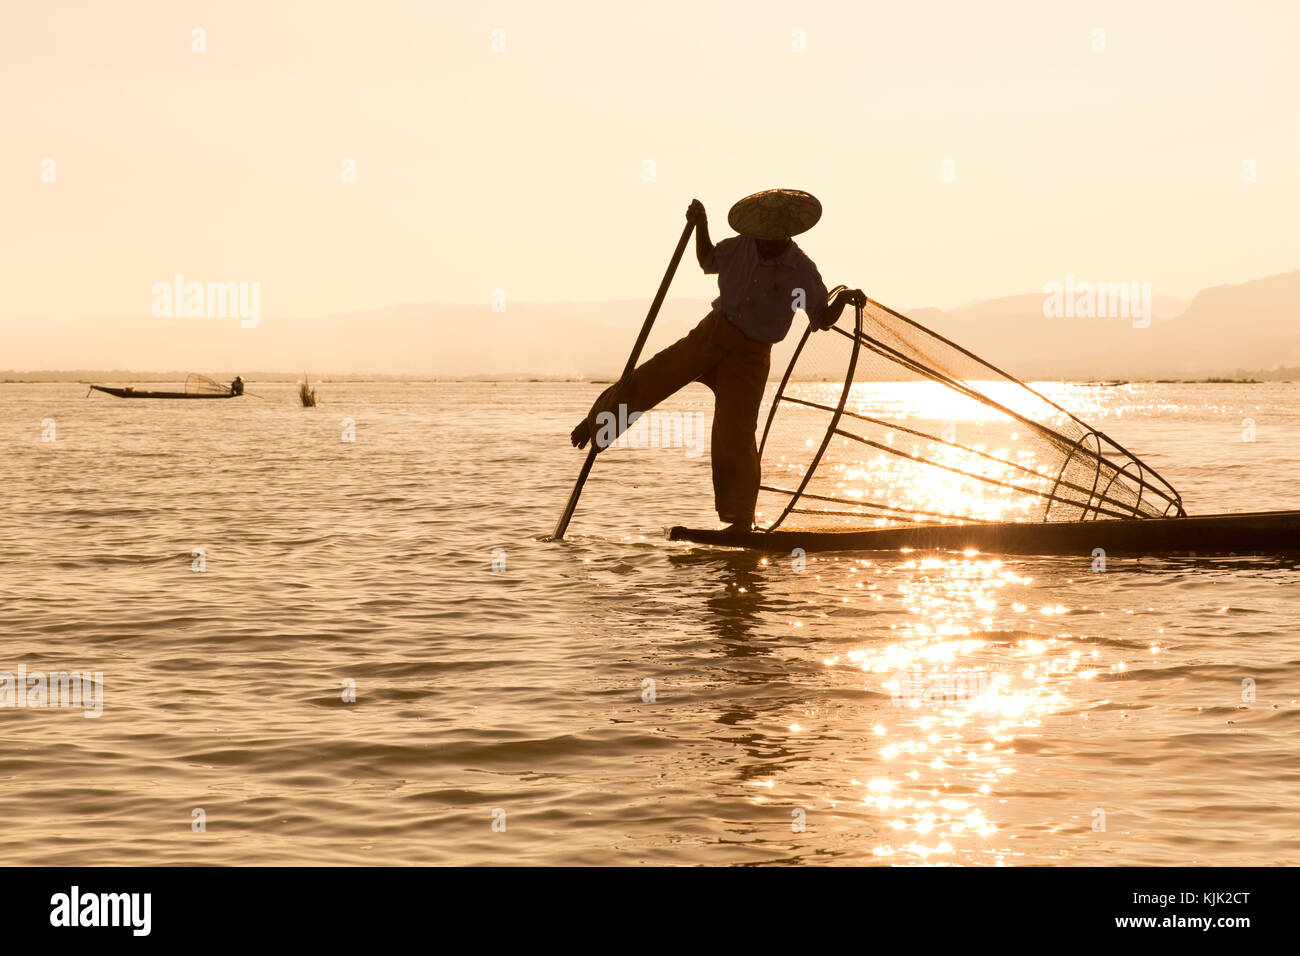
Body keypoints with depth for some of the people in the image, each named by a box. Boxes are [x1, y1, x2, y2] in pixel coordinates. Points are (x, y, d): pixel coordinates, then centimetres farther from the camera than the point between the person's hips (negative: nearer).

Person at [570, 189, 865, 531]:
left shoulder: (803, 272, -11)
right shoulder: (739, 248, -2)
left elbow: (823, 319, -2)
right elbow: (708, 261, 19)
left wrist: (844, 298, -21)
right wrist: (700, 224, 4)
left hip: (749, 356, -3)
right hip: (711, 334, 3)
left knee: (735, 437, -9)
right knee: (646, 381, -4)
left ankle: (741, 521, 0)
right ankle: (595, 423, 21)